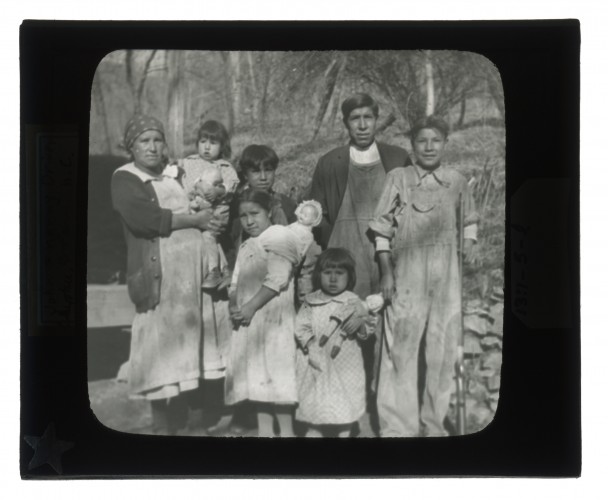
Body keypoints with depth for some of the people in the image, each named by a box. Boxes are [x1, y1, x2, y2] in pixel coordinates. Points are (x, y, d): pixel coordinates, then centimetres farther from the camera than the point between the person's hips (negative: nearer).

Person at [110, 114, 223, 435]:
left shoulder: (176, 175, 19)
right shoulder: (124, 179, -1)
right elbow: (145, 218, -17)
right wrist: (195, 220, -8)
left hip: (192, 276, 6)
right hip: (158, 279, -6)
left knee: (183, 353, 9)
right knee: (162, 354, -4)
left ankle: (178, 422, 19)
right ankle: (162, 426, 6)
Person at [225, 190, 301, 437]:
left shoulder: (279, 236, -5)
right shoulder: (245, 247, 22)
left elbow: (277, 279, -16)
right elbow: (236, 283, 20)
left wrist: (251, 306, -19)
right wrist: (234, 305, 0)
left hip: (272, 319, -8)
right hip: (249, 323, 8)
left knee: (275, 374, -9)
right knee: (256, 375, 9)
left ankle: (286, 431, -3)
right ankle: (264, 430, 16)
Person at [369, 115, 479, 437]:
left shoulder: (456, 181, 7)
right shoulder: (397, 178, -1)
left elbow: (469, 220, 23)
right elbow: (382, 229, -2)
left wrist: (468, 249, 11)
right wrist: (386, 274, -6)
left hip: (446, 278, 3)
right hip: (406, 275, -3)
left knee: (443, 351, 8)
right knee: (401, 349, -2)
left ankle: (434, 423, 23)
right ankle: (397, 426, 9)